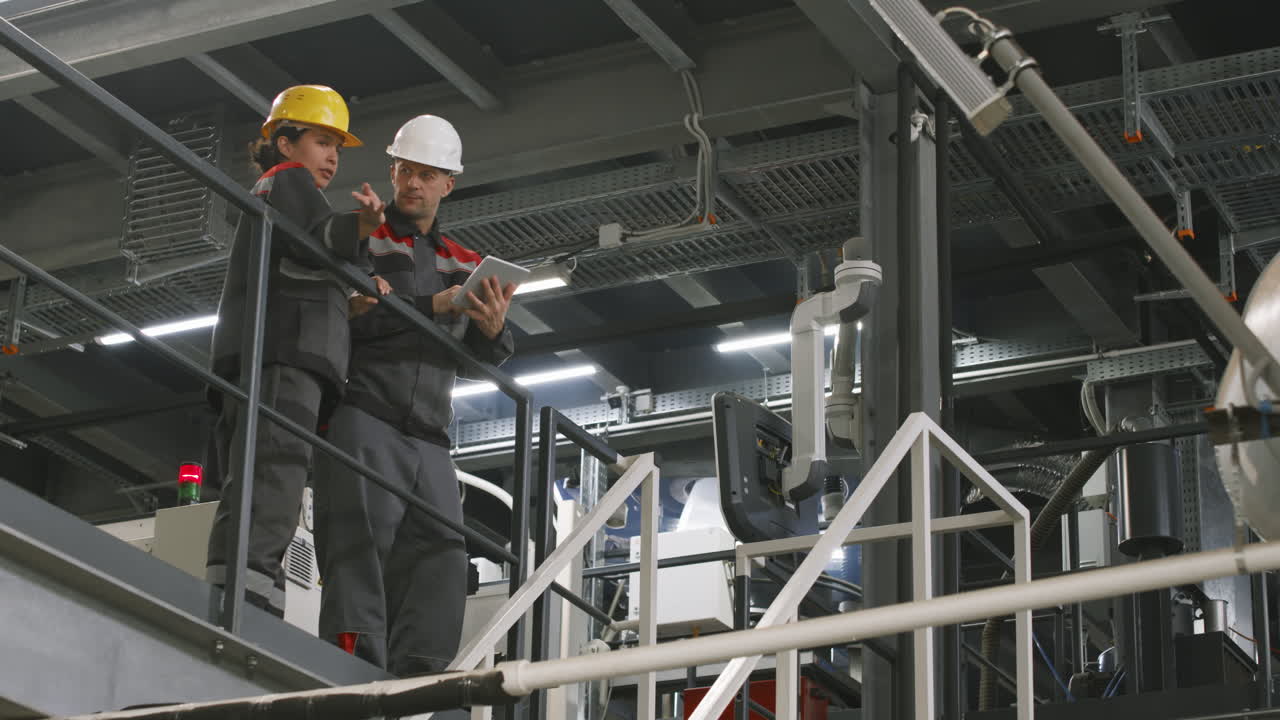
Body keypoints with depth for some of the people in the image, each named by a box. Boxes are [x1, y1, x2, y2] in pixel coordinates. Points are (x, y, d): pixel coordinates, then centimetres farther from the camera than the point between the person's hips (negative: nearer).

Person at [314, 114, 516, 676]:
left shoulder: (465, 265, 21)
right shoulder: (363, 239, 7)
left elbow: (484, 359, 13)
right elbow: (350, 317, -10)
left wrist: (493, 328, -10)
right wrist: (432, 308, -17)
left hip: (428, 439, 6)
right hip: (365, 420, -6)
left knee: (441, 559, -4)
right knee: (363, 545, -16)